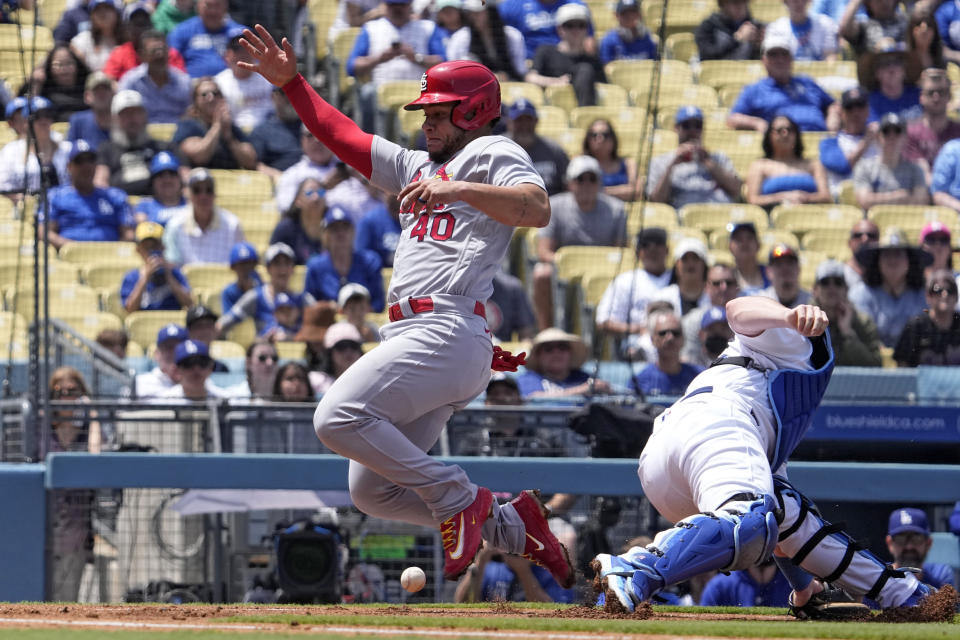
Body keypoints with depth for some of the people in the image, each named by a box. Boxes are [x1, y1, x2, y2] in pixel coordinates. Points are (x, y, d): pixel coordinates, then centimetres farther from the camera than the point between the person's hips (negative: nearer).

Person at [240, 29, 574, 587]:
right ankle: (509, 526, 10)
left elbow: (538, 209, -17)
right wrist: (291, 83, 19)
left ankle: (460, 499, -18)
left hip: (447, 328, -10)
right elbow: (345, 137, 29)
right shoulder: (418, 167, 29)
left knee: (339, 418, -25)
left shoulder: (493, 154, 2)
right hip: (415, 338, 10)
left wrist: (458, 190, -28)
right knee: (372, 490, 6)